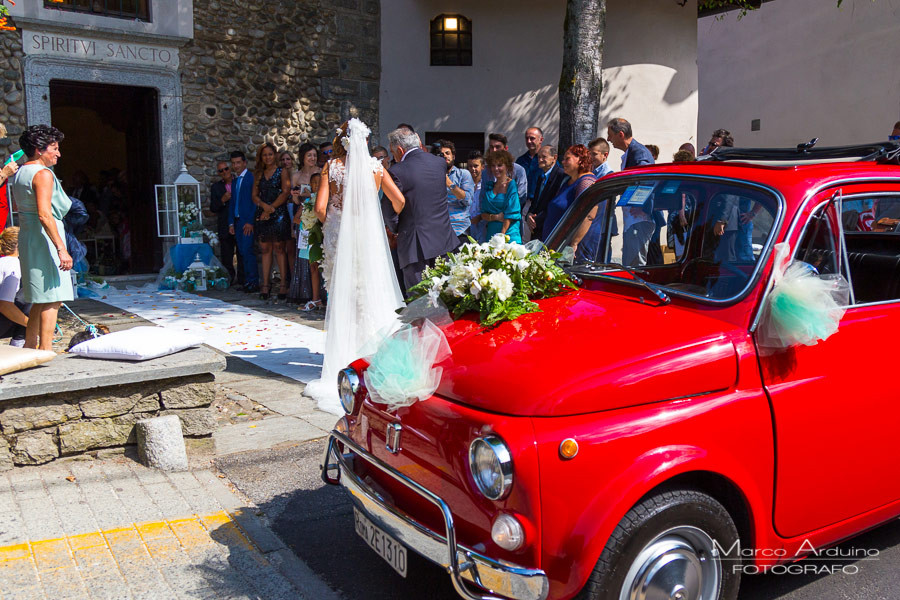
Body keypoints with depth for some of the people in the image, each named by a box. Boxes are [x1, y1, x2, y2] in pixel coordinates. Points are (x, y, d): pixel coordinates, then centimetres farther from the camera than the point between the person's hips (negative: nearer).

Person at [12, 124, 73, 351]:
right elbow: (44, 215, -22)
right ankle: (45, 350, -7)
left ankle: (29, 345, 23)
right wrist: (61, 249, -25)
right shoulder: (43, 174, -13)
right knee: (52, 298, -7)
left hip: (26, 237, 10)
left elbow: (22, 213, 20)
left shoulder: (20, 173, 17)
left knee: (40, 300, 17)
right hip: (44, 238, -10)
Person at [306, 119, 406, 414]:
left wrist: (335, 222, 13)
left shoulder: (331, 167, -1)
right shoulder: (375, 166, 1)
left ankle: (343, 361, 13)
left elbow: (320, 208, -8)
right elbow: (399, 201, 1)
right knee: (373, 295, 8)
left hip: (340, 238, 0)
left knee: (342, 297, 9)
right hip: (370, 237, 0)